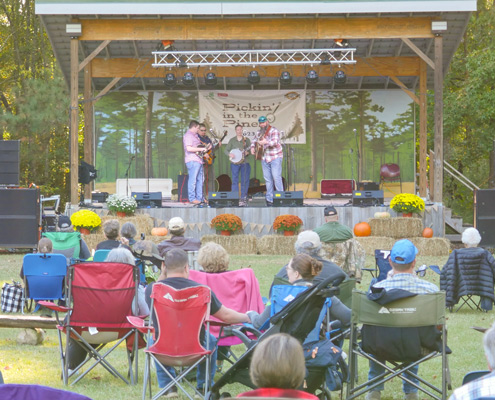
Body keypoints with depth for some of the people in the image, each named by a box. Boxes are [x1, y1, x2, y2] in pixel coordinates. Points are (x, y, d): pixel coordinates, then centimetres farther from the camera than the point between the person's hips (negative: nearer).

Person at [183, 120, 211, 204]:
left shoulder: (194, 135, 23)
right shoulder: (188, 135, -9)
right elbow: (189, 148, -21)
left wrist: (206, 148, 16)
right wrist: (201, 149, -16)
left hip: (198, 161, 10)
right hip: (192, 160, -10)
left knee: (200, 180, 10)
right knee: (193, 180, -9)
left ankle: (199, 198, 15)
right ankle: (192, 198, -8)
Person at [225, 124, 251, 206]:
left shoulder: (246, 140, 9)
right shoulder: (232, 140, 10)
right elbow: (226, 150, 8)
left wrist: (248, 153, -15)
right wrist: (229, 154, -12)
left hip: (245, 162, -1)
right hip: (235, 163, 1)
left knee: (244, 181, -4)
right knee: (234, 181, -1)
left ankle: (243, 198, 0)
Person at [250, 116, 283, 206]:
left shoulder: (273, 131, -9)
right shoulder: (259, 132, 14)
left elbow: (275, 142, -23)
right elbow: (255, 141, 28)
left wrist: (266, 142, -41)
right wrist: (253, 147, 6)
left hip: (275, 157, -7)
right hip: (264, 158, 7)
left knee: (276, 177, -15)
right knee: (267, 179, 5)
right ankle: (269, 199, 8)